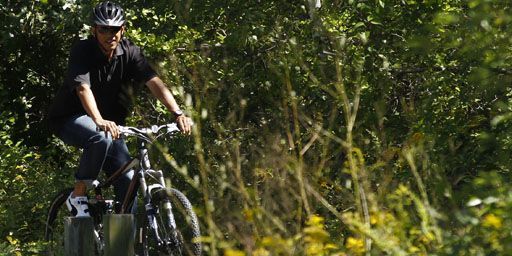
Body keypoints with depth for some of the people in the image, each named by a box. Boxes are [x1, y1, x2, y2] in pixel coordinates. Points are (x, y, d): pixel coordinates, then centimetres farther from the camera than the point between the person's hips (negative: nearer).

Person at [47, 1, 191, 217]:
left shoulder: (129, 52, -10)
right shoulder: (82, 51, -21)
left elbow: (154, 82, -21)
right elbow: (83, 89, -36)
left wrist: (178, 113, -35)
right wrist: (99, 122, -54)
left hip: (110, 121, 5)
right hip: (68, 118, -5)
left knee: (128, 179, -10)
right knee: (101, 138, -35)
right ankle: (78, 197, -19)